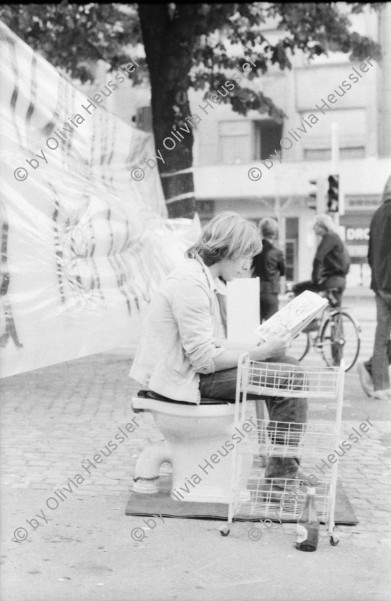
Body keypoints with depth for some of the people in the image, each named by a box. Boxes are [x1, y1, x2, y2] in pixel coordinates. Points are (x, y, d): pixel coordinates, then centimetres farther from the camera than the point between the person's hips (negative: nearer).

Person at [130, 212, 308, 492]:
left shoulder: (200, 276, 13)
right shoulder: (190, 283, -20)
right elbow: (204, 359, -23)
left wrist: (258, 349, 4)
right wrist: (261, 353, -17)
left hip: (189, 368, 10)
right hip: (184, 380, -10)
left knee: (288, 364, 10)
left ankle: (283, 466, 14)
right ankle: (281, 472, -1)